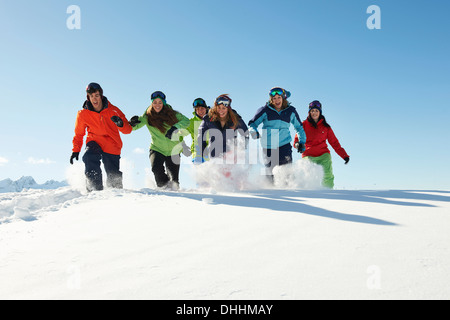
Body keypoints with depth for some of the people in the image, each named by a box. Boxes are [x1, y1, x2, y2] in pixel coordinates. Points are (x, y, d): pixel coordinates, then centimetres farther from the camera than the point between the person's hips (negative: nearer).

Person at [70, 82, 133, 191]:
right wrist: (75, 150, 4)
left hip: (112, 146, 0)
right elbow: (79, 134, 12)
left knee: (114, 177, -4)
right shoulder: (83, 114, -4)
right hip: (94, 142, 0)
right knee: (89, 157, -33)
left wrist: (120, 123, -27)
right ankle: (95, 188, -25)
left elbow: (128, 130, -6)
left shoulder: (113, 110, -7)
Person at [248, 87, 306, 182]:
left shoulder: (291, 111, 7)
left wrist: (302, 142, 15)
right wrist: (254, 131, -15)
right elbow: (253, 123, 7)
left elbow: (299, 127, 22)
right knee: (271, 175, 3)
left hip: (284, 145, 0)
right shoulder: (265, 110, 2)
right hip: (268, 147, 0)